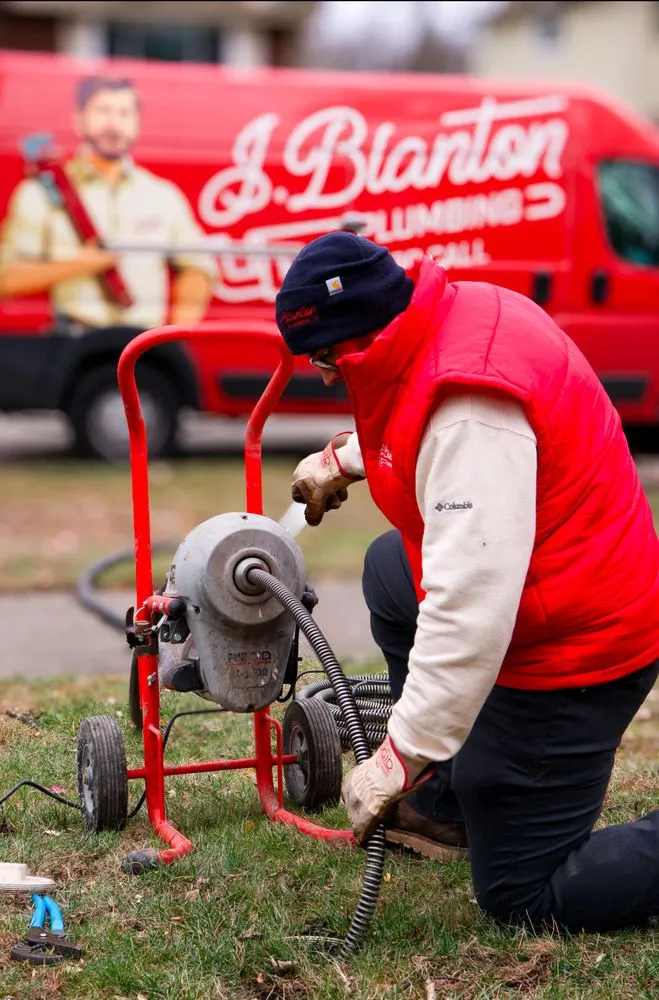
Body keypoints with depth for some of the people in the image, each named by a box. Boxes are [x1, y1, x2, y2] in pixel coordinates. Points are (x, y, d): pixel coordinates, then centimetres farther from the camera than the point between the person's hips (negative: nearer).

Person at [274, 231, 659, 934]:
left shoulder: (470, 410, -31)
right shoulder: (458, 312, 0)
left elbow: (472, 606, -34)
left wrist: (400, 756, -30)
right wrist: (341, 460, 21)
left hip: (572, 653, -10)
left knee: (521, 899, -1)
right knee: (390, 567, 29)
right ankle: (447, 804, 31)